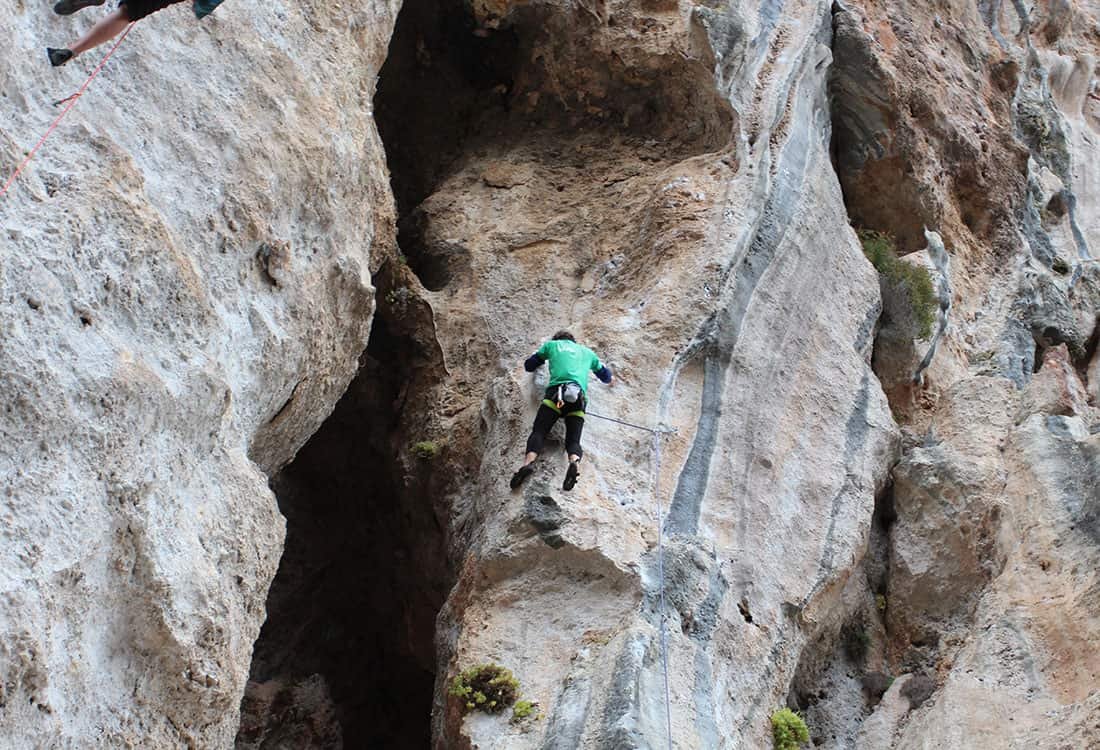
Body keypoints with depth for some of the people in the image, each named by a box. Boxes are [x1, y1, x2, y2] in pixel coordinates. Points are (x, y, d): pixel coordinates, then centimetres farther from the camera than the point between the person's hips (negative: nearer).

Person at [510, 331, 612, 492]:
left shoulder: (551, 345, 29)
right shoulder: (587, 352, 35)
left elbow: (529, 366, 35)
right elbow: (607, 377, 45)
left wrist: (544, 358, 56)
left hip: (556, 390, -2)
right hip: (579, 397, 2)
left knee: (538, 431, -7)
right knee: (573, 439, -4)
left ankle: (528, 461, -37)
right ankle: (575, 462, -39)